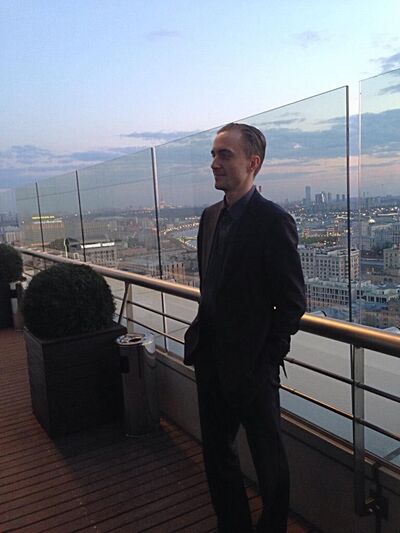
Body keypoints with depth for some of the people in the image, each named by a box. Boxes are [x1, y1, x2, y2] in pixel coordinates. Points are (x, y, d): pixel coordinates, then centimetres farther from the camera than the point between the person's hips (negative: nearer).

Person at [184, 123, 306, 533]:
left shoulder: (274, 221, -15)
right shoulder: (210, 217, 7)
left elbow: (292, 303, -13)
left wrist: (266, 360, -13)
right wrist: (201, 338, 7)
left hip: (250, 365, -7)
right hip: (211, 360, 7)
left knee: (268, 461, 14)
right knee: (216, 454, 21)